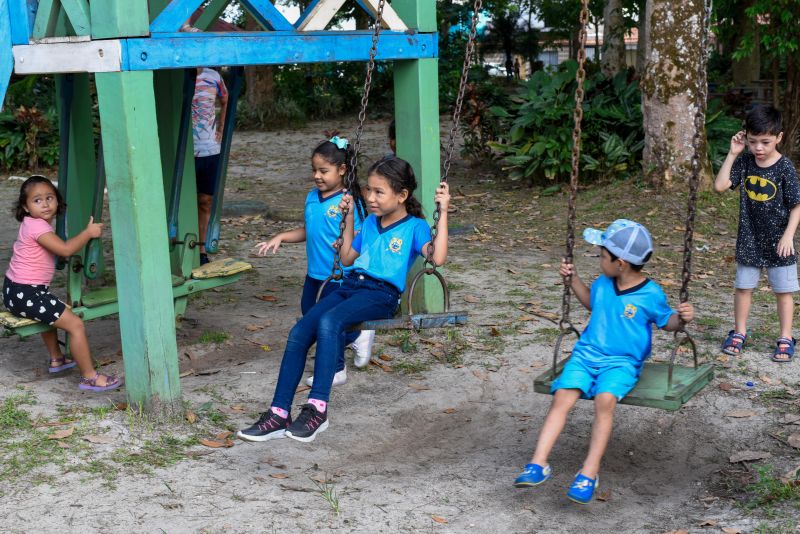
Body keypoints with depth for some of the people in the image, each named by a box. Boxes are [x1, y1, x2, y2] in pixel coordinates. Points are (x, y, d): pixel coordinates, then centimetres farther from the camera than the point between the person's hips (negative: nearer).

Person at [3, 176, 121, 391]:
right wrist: (88, 232, -15)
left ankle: (56, 359, 51)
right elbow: (65, 249, -25)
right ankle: (89, 377, -8)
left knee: (51, 313, 40)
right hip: (24, 294, -11)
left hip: (16, 292, 11)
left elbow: (59, 248, 20)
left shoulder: (34, 224, 13)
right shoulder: (36, 226, -18)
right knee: (76, 325, -13)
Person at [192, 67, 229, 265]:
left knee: (206, 201, 10)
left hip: (210, 150, 4)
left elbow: (226, 102, 21)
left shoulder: (213, 77, 4)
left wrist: (221, 130, 10)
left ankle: (202, 250, 21)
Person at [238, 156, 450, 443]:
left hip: (381, 293, -7)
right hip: (350, 285, 7)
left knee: (328, 322, -35)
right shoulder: (370, 222, 23)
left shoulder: (415, 227, 2)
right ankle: (279, 413, -16)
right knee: (299, 332, -16)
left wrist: (443, 212, -16)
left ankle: (317, 408, -32)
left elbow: (437, 257, -16)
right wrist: (349, 218, 28)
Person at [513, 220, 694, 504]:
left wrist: (681, 317, -14)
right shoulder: (602, 284, 9)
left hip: (622, 362, -4)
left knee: (605, 399, -33)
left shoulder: (651, 294, -6)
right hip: (587, 354, 4)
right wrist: (574, 279, 21)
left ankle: (589, 473, -25)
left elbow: (666, 322, 7)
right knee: (562, 396, -20)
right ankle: (538, 464, -21)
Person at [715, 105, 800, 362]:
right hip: (749, 240, 3)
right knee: (743, 286, 11)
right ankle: (739, 333, 26)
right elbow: (720, 185, -10)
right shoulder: (744, 161, -2)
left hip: (778, 242, -3)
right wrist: (732, 153, -12)